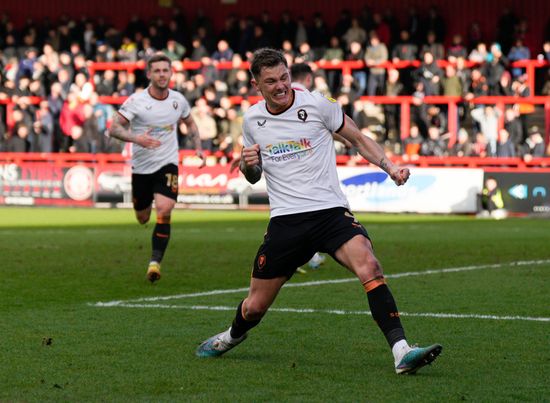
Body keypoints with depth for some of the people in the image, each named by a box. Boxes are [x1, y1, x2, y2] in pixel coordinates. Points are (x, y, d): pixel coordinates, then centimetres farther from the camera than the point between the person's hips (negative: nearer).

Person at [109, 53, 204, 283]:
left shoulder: (178, 100, 1)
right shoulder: (136, 101, -11)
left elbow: (189, 122, 21)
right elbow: (114, 128, -13)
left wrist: (198, 147, 8)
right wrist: (136, 138, -30)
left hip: (167, 165, 0)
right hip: (141, 167, 0)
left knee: (164, 210, -22)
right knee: (142, 218, 10)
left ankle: (155, 261, -19)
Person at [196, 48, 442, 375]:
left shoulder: (316, 104, -3)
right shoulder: (252, 119, 8)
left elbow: (359, 140, 8)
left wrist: (391, 167, -8)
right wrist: (248, 164, -1)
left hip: (331, 211, -2)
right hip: (285, 221, 3)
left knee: (369, 267, -30)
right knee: (255, 306, 7)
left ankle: (401, 352, -33)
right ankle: (233, 336, 43)